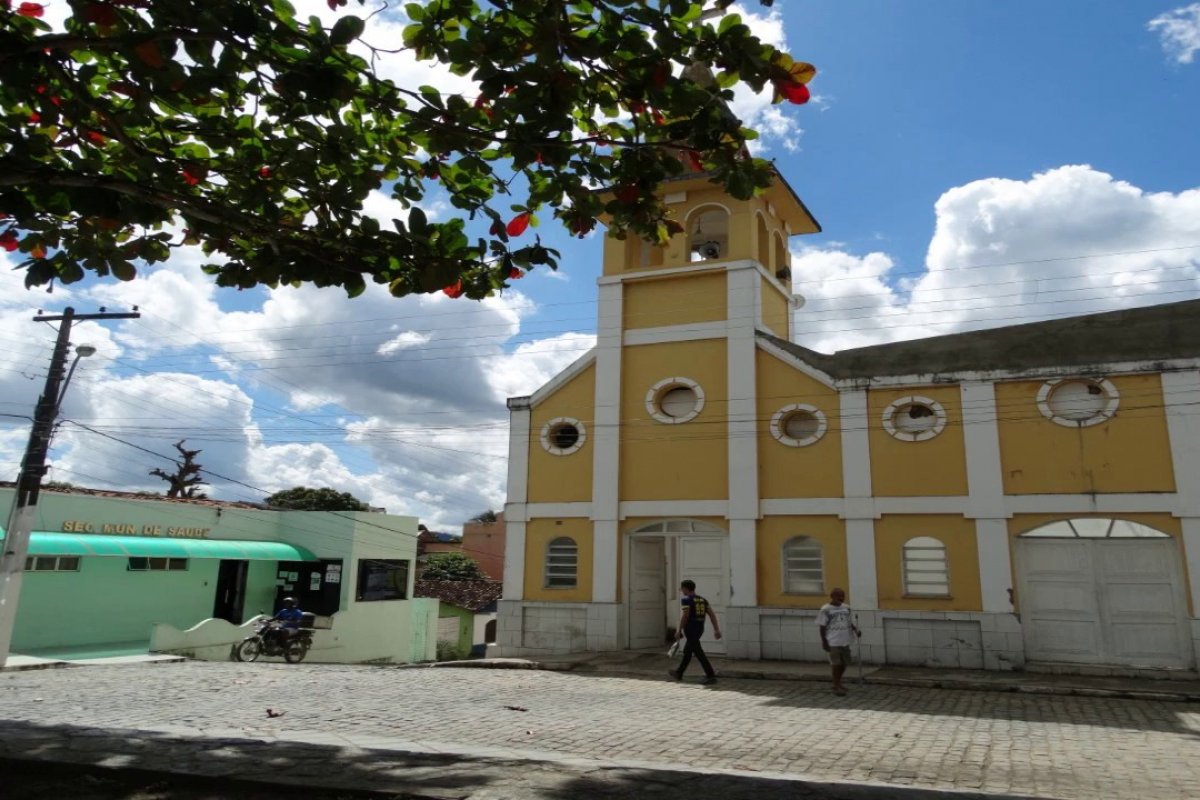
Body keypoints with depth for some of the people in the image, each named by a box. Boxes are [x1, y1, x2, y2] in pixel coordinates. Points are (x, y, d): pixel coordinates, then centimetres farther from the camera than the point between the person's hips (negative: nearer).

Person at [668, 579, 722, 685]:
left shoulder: (686, 600, -9)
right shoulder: (702, 600, 11)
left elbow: (684, 616, -18)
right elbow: (712, 614, 5)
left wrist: (679, 630, -13)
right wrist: (716, 630, 4)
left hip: (690, 629, -8)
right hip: (700, 629, 8)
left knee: (698, 653, -7)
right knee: (687, 651, 20)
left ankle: (711, 676, -12)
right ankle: (679, 673, 32)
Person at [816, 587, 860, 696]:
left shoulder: (846, 608, 7)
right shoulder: (825, 610, -9)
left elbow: (850, 622, 14)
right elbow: (822, 627, -7)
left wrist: (856, 630, -6)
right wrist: (824, 642, -10)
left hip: (845, 641, 6)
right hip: (833, 642, -6)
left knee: (844, 663, 12)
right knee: (836, 664, -3)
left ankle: (838, 682, 32)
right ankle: (836, 686, 10)